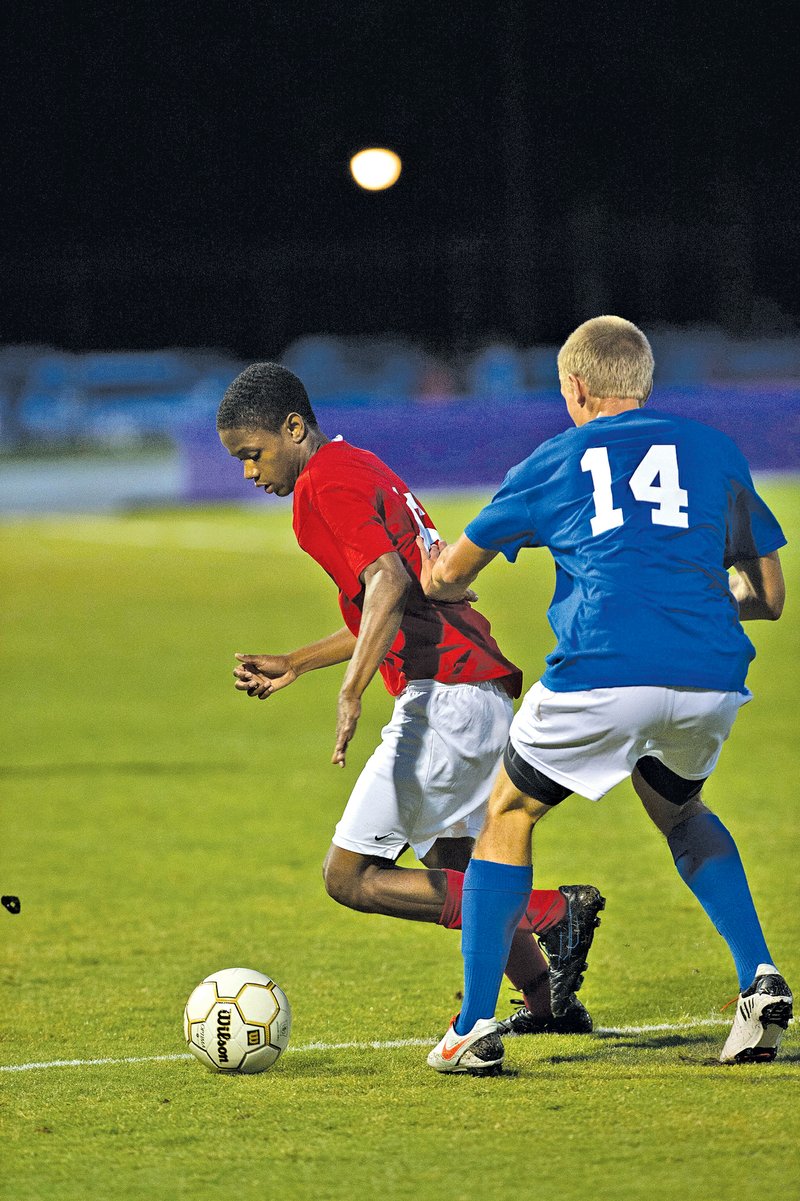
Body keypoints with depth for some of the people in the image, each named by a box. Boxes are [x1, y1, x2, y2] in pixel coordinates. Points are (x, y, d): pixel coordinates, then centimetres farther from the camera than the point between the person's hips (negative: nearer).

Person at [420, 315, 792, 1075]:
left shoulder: (554, 463, 16)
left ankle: (475, 1027, 10)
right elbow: (768, 597, 22)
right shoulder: (715, 453, 19)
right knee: (679, 812, 32)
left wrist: (433, 574, 50)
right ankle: (759, 978, 12)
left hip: (602, 675, -3)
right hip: (710, 678, 3)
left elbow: (447, 577, 26)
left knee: (510, 815, 19)